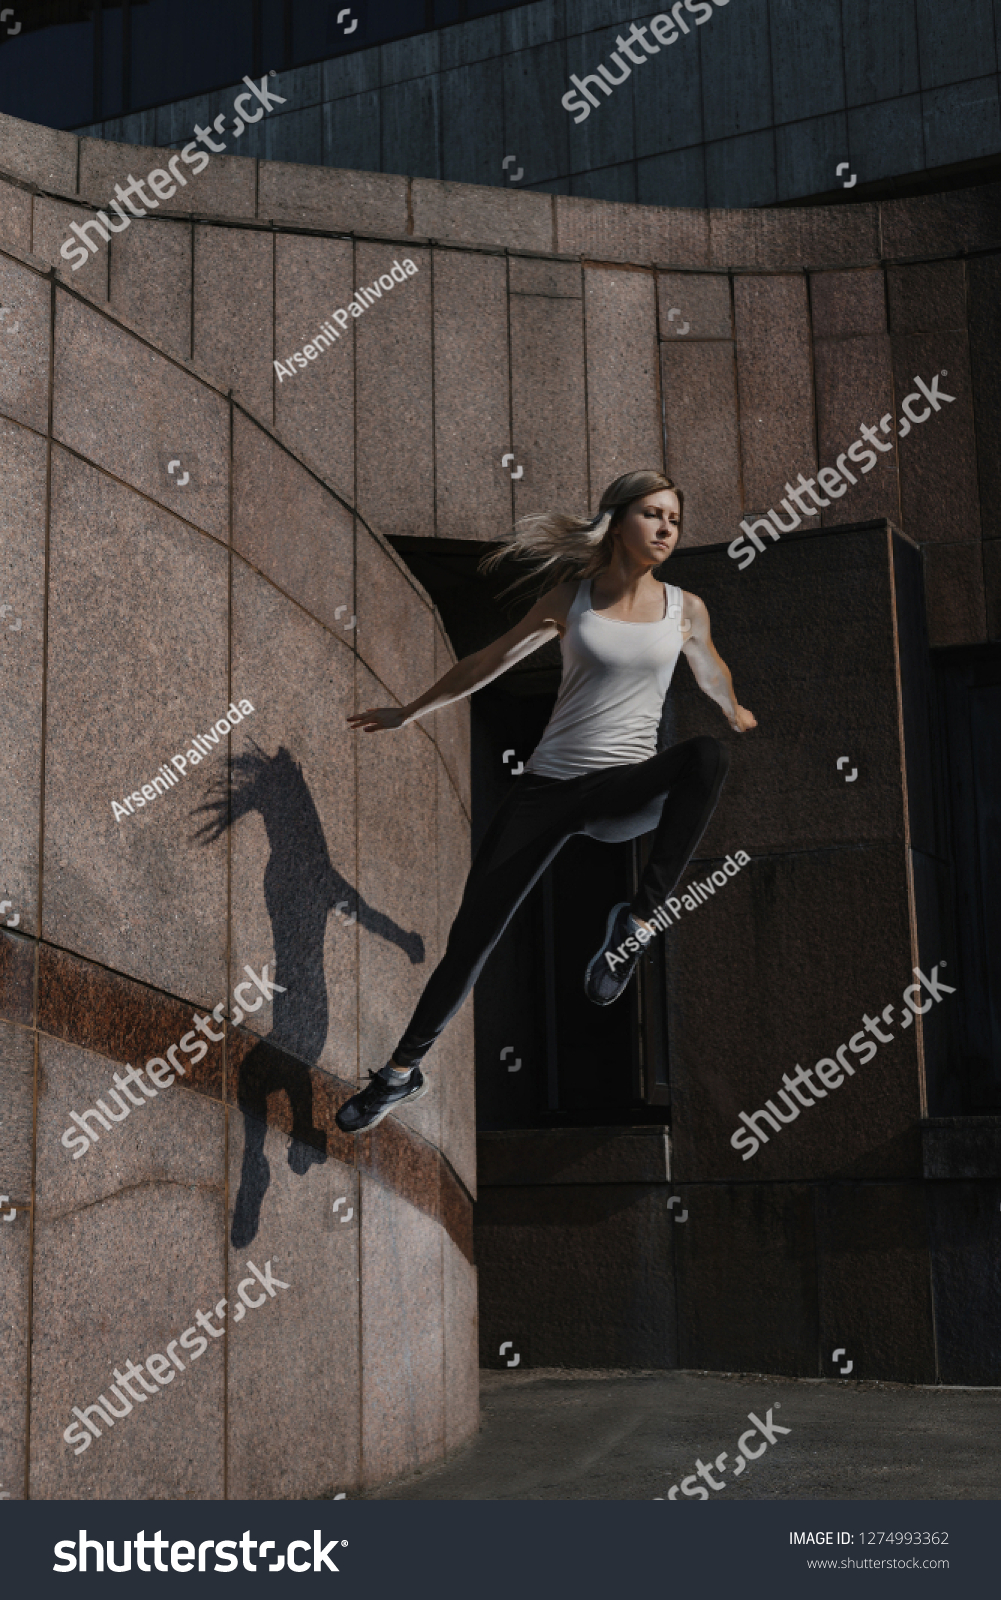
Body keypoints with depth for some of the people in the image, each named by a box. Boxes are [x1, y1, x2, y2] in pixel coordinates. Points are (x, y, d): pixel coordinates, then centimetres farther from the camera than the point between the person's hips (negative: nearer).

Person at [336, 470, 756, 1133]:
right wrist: (409, 711, 23)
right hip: (549, 786, 0)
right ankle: (404, 1071, 14)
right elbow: (490, 661, 16)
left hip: (627, 791, 0)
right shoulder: (572, 597, 6)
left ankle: (639, 917, -26)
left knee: (710, 754, -34)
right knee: (472, 934, -4)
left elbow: (712, 672, 28)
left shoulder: (686, 609, 6)